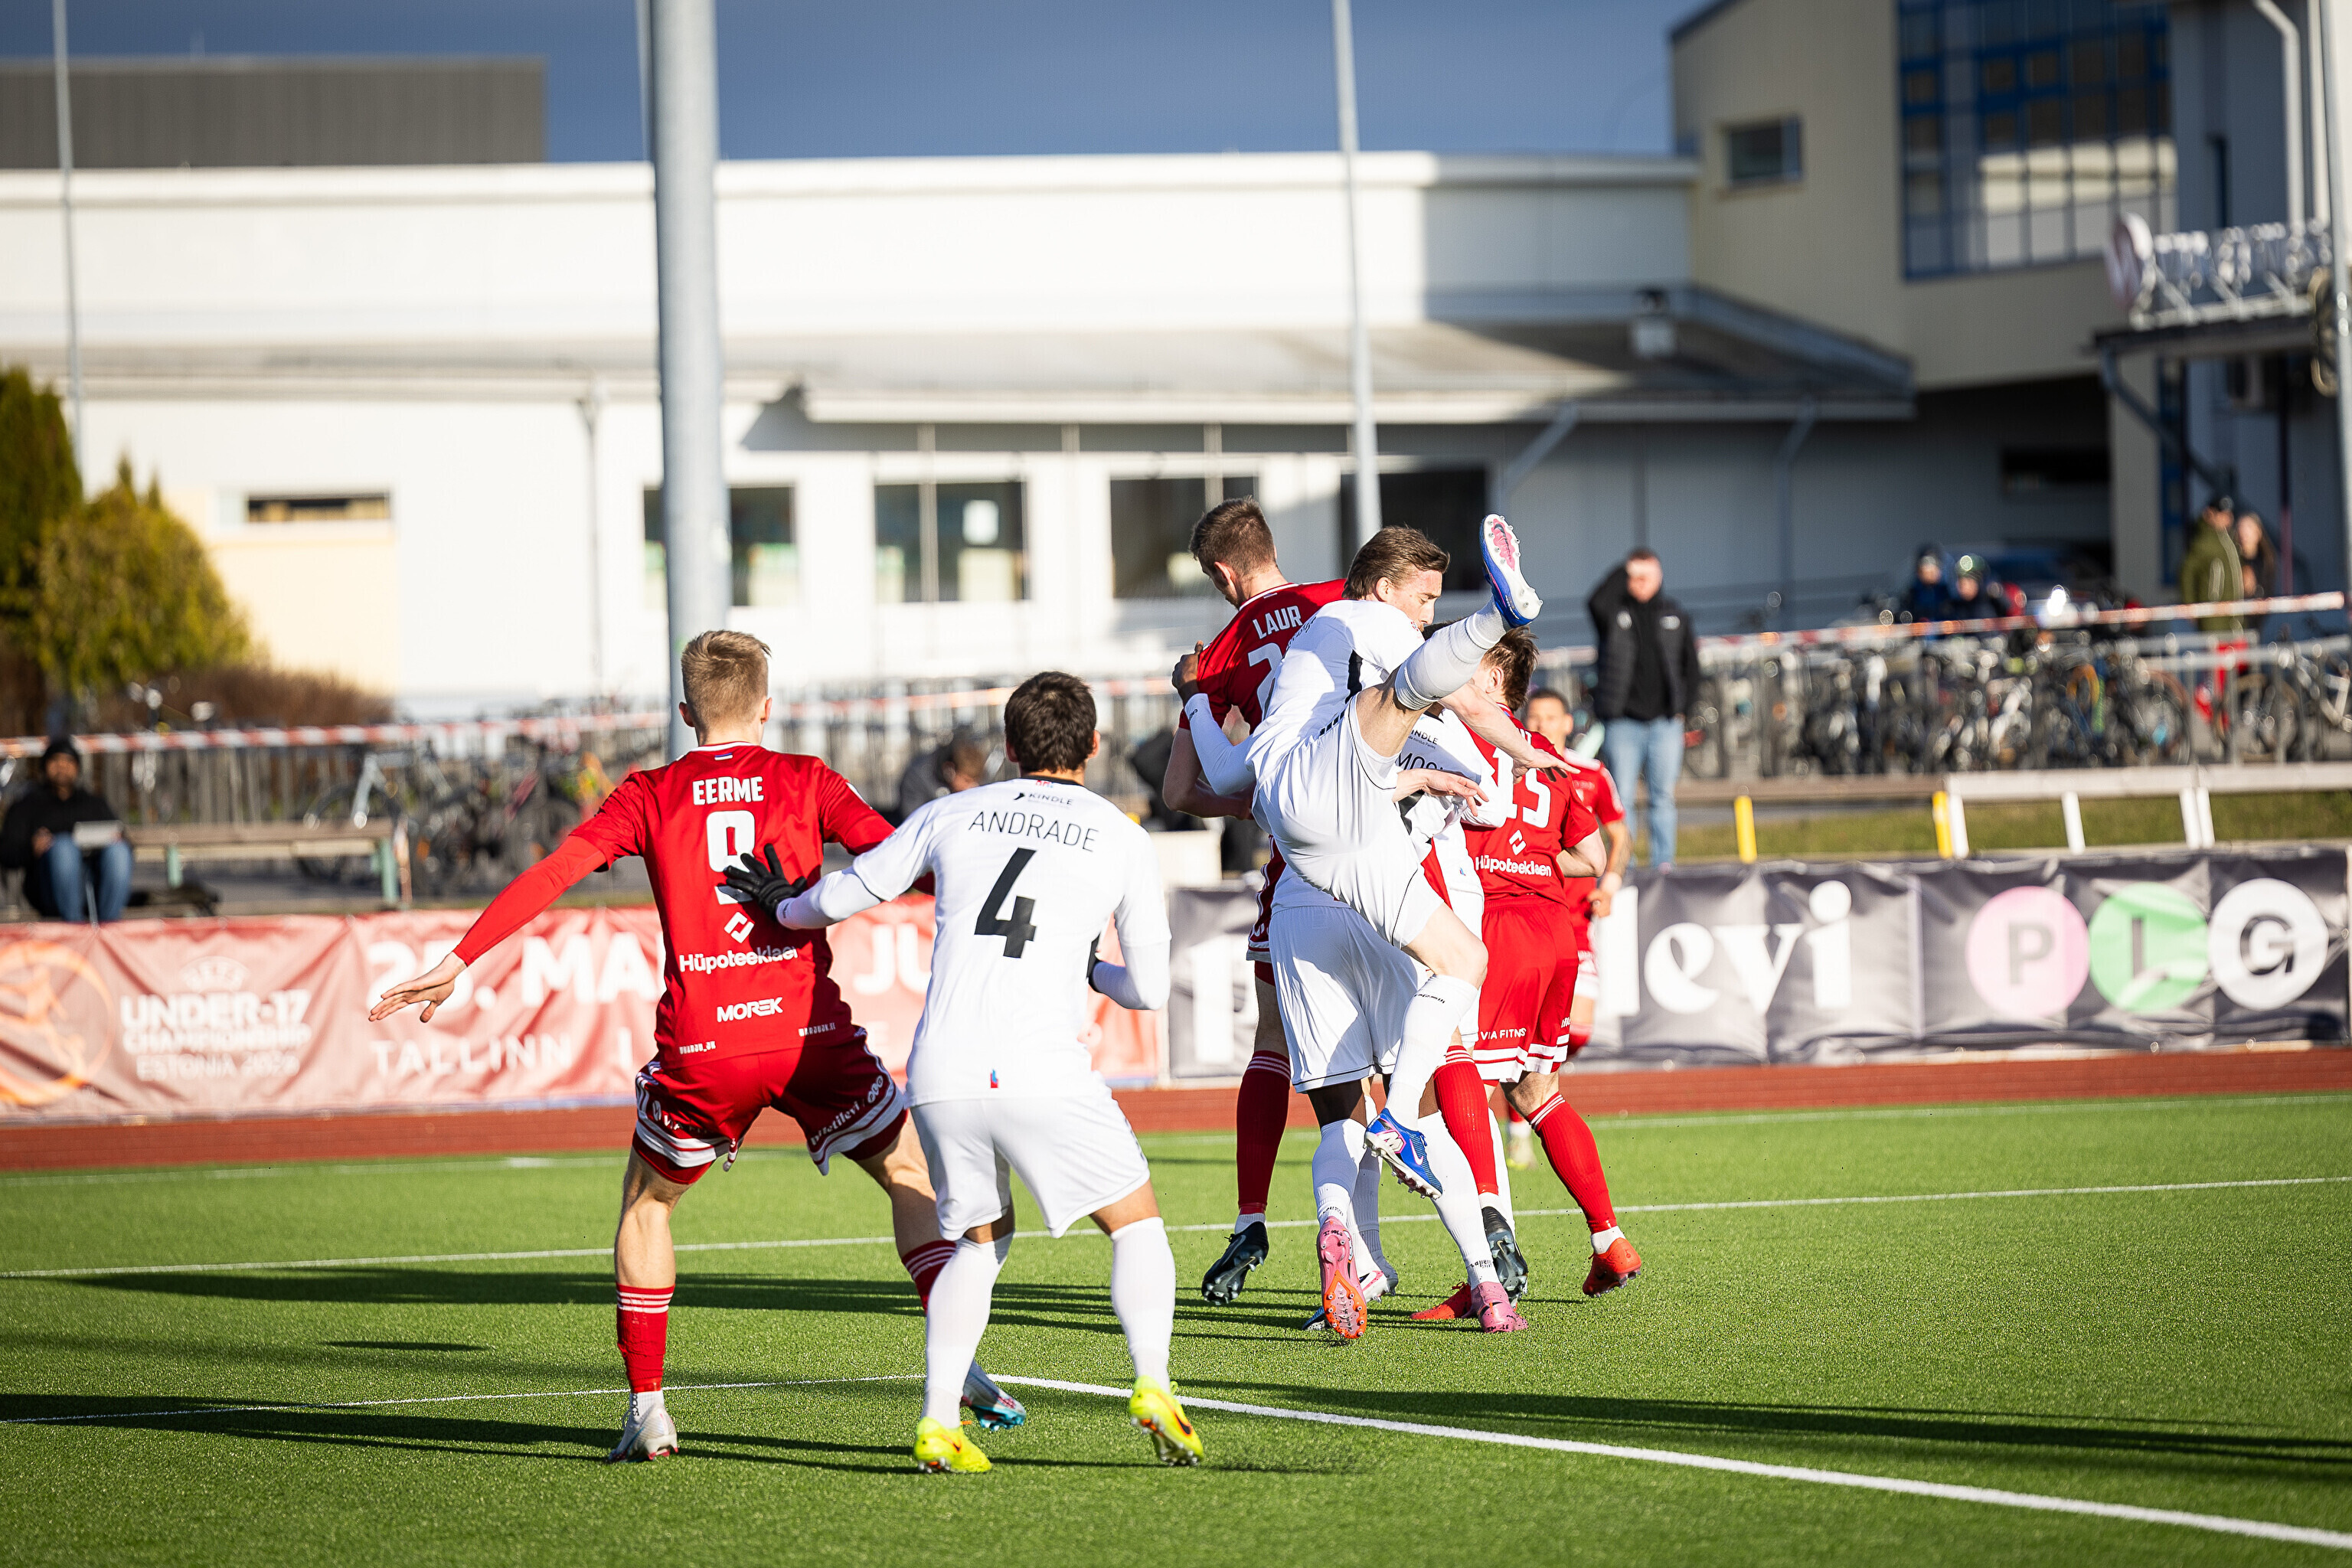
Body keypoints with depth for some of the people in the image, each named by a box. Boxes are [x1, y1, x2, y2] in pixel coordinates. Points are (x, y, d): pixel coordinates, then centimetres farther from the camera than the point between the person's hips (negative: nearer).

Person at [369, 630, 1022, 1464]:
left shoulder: (650, 796, 9)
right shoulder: (806, 782, 7)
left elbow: (550, 874, 1)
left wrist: (455, 964, 3)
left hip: (701, 1048, 0)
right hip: (807, 1027, 0)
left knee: (646, 1201, 22)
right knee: (913, 1175, 17)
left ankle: (646, 1406, 13)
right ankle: (961, 1363, 3)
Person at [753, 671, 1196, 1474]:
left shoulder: (952, 815, 15)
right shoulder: (1124, 842, 10)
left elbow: (842, 896, 21)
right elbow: (1148, 988, 16)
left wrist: (785, 906, 43)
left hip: (940, 1077, 3)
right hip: (1043, 1073, -3)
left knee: (980, 1240, 21)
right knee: (1136, 1221, 13)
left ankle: (938, 1422, 6)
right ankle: (1152, 1386, -8)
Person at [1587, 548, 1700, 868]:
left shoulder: (1674, 615, 13)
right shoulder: (1614, 613, 3)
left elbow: (1691, 665, 18)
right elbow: (1596, 604, -21)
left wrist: (1682, 707, 9)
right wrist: (1624, 571, -11)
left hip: (1665, 722, 2)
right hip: (1623, 722, -2)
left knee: (1663, 798, 2)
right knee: (1621, 798, -3)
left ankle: (1663, 864, 6)